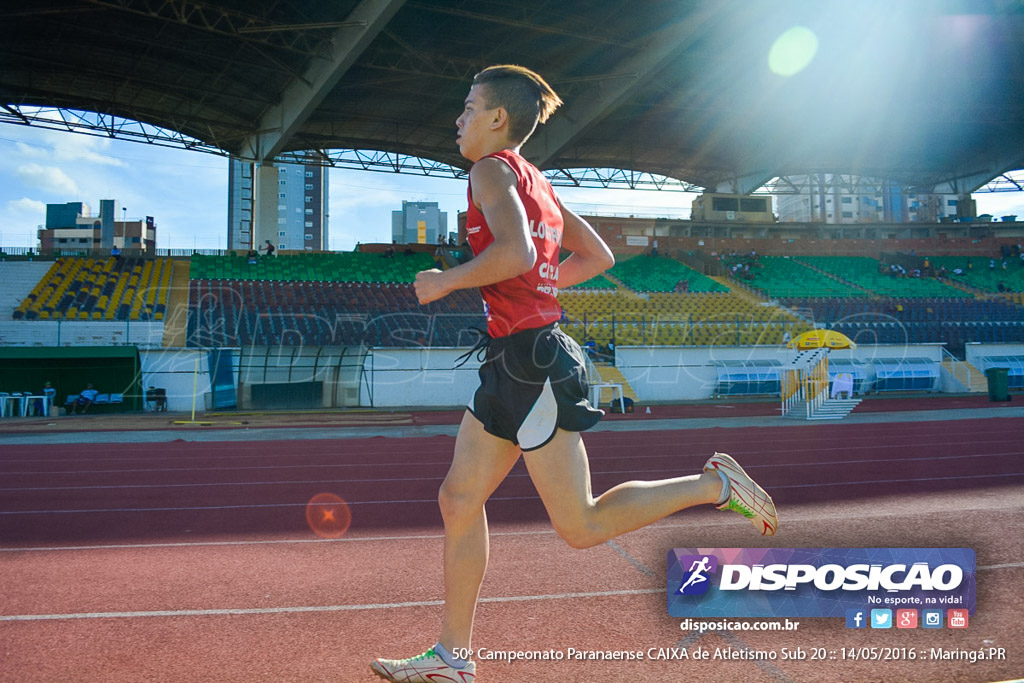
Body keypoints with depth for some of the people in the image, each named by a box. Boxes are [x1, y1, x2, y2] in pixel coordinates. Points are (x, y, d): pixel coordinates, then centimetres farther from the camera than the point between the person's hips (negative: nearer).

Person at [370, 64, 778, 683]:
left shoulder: (492, 169, -8)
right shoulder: (536, 181, 18)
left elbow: (515, 252, -27)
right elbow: (598, 257, 21)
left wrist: (445, 281, -12)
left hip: (531, 360, -10)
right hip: (515, 361, 10)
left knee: (582, 527, -3)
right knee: (459, 498, 11)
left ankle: (714, 484, 7)